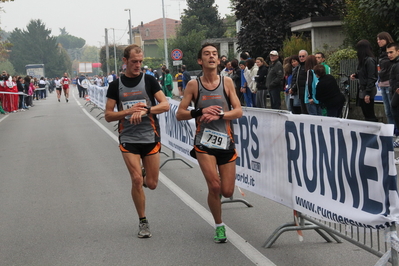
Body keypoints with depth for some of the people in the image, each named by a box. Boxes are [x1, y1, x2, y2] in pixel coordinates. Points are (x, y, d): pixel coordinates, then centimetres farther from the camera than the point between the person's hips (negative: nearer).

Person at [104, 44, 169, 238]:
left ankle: (144, 175, 41)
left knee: (151, 184, 3)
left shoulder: (149, 80, 0)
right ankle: (143, 222, 6)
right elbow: (108, 115, 1)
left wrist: (145, 110, -24)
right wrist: (129, 111, -15)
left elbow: (165, 105, -7)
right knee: (136, 180, -10)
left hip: (150, 137, 0)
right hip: (128, 139, 0)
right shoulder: (116, 85, 2)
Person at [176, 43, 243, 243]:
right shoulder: (193, 85, 0)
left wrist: (218, 115, -19)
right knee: (214, 187, -14)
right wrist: (200, 112, -16)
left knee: (227, 192, 0)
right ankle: (219, 226, 8)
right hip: (204, 143, -2)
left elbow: (238, 111, -3)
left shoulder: (227, 82, 3)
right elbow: (179, 114, 0)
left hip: (226, 142, 2)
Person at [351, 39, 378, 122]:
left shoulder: (370, 60, -17)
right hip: (362, 89, 10)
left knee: (370, 116, -6)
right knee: (366, 115, 12)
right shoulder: (364, 60, 12)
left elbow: (371, 78, -20)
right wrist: (355, 75, 3)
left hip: (367, 90, -10)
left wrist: (368, 93, -22)